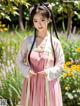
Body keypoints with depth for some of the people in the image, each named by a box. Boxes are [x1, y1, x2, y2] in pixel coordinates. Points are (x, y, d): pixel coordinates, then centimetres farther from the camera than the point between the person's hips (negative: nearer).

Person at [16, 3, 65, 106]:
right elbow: (19, 60, 6)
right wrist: (27, 71, -11)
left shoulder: (54, 42, -5)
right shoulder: (28, 41, -2)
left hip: (49, 84, -1)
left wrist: (49, 72, -17)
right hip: (32, 83, 1)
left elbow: (60, 65, 0)